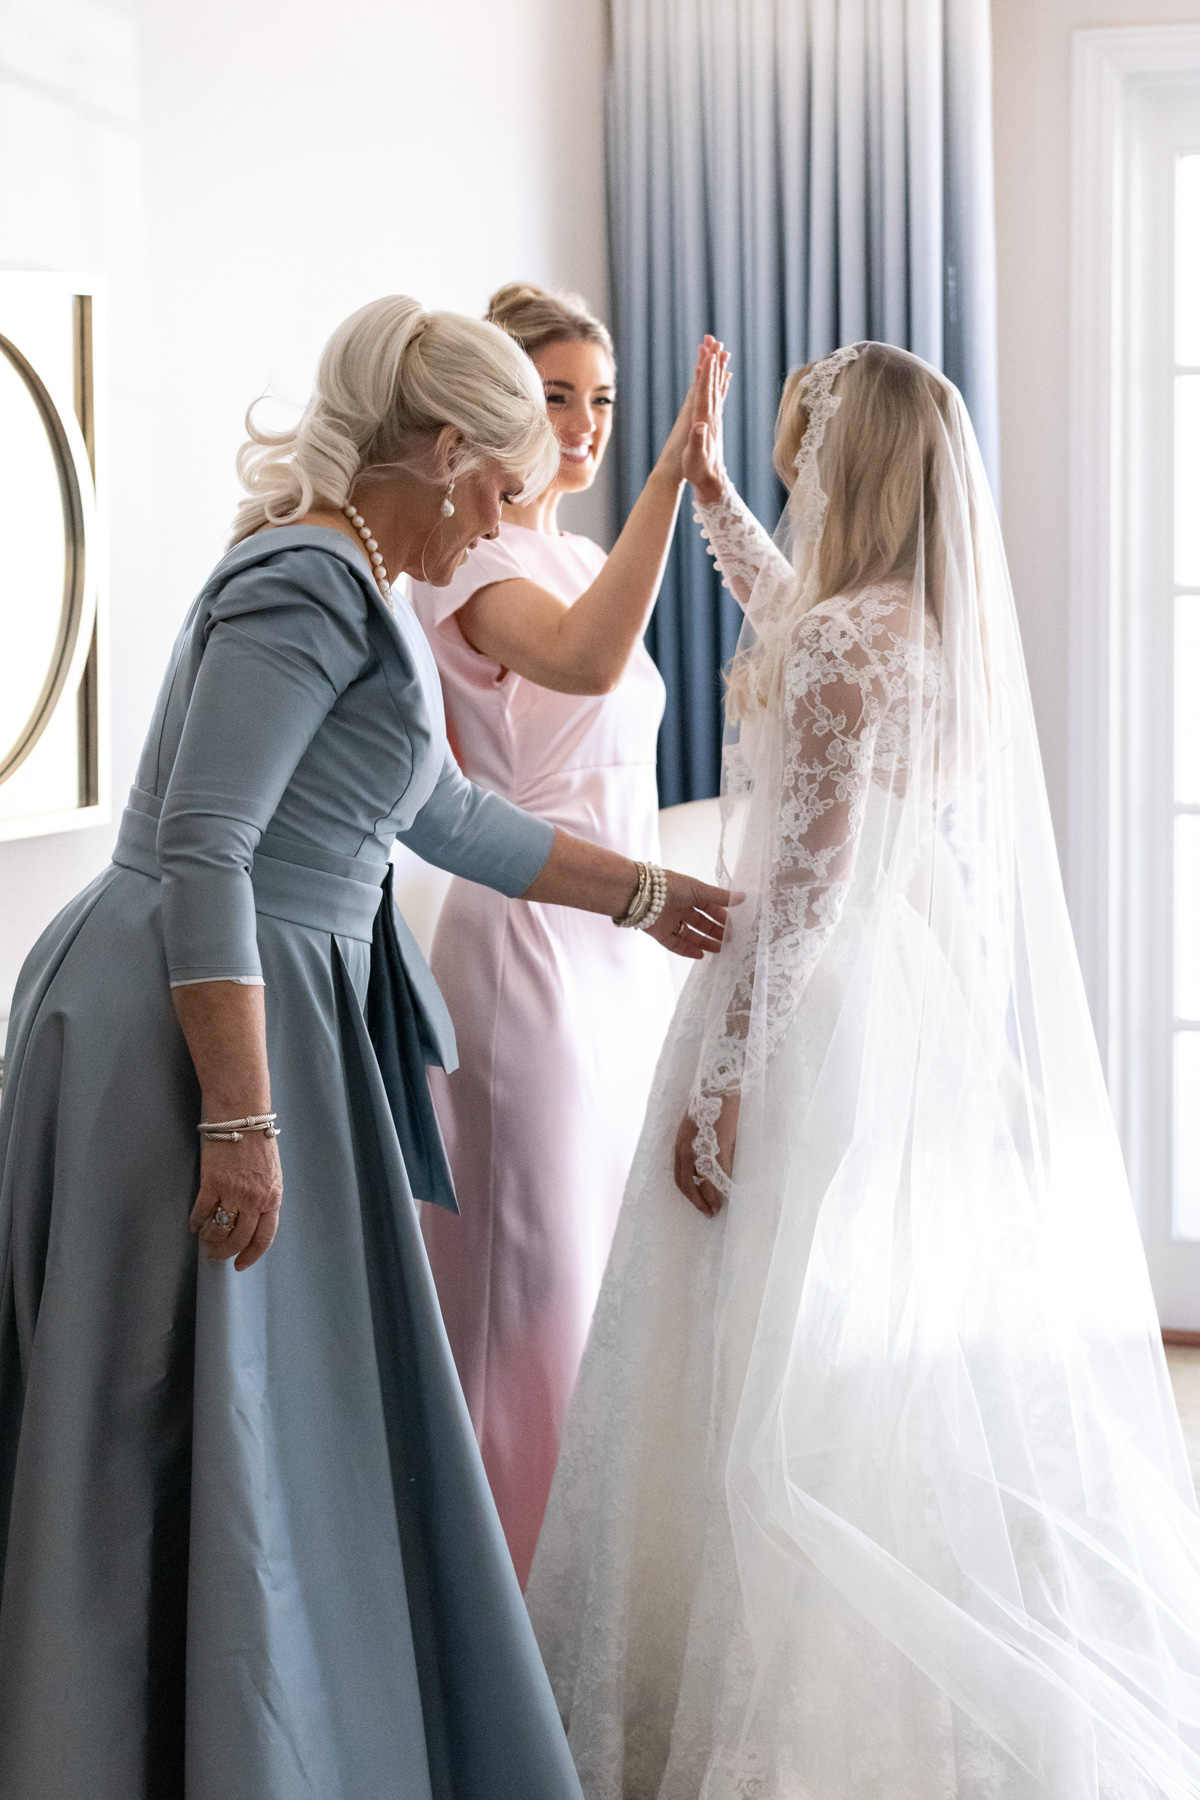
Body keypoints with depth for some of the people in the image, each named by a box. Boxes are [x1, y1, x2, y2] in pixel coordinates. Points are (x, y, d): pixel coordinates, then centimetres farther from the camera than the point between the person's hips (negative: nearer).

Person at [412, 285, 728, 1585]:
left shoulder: (584, 559, 15)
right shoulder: (471, 558, -12)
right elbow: (585, 661, -35)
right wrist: (670, 471, -37)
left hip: (621, 937, 9)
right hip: (527, 935, -9)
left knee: (610, 1253, 13)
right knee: (534, 1264, -2)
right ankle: (518, 1567, 9)